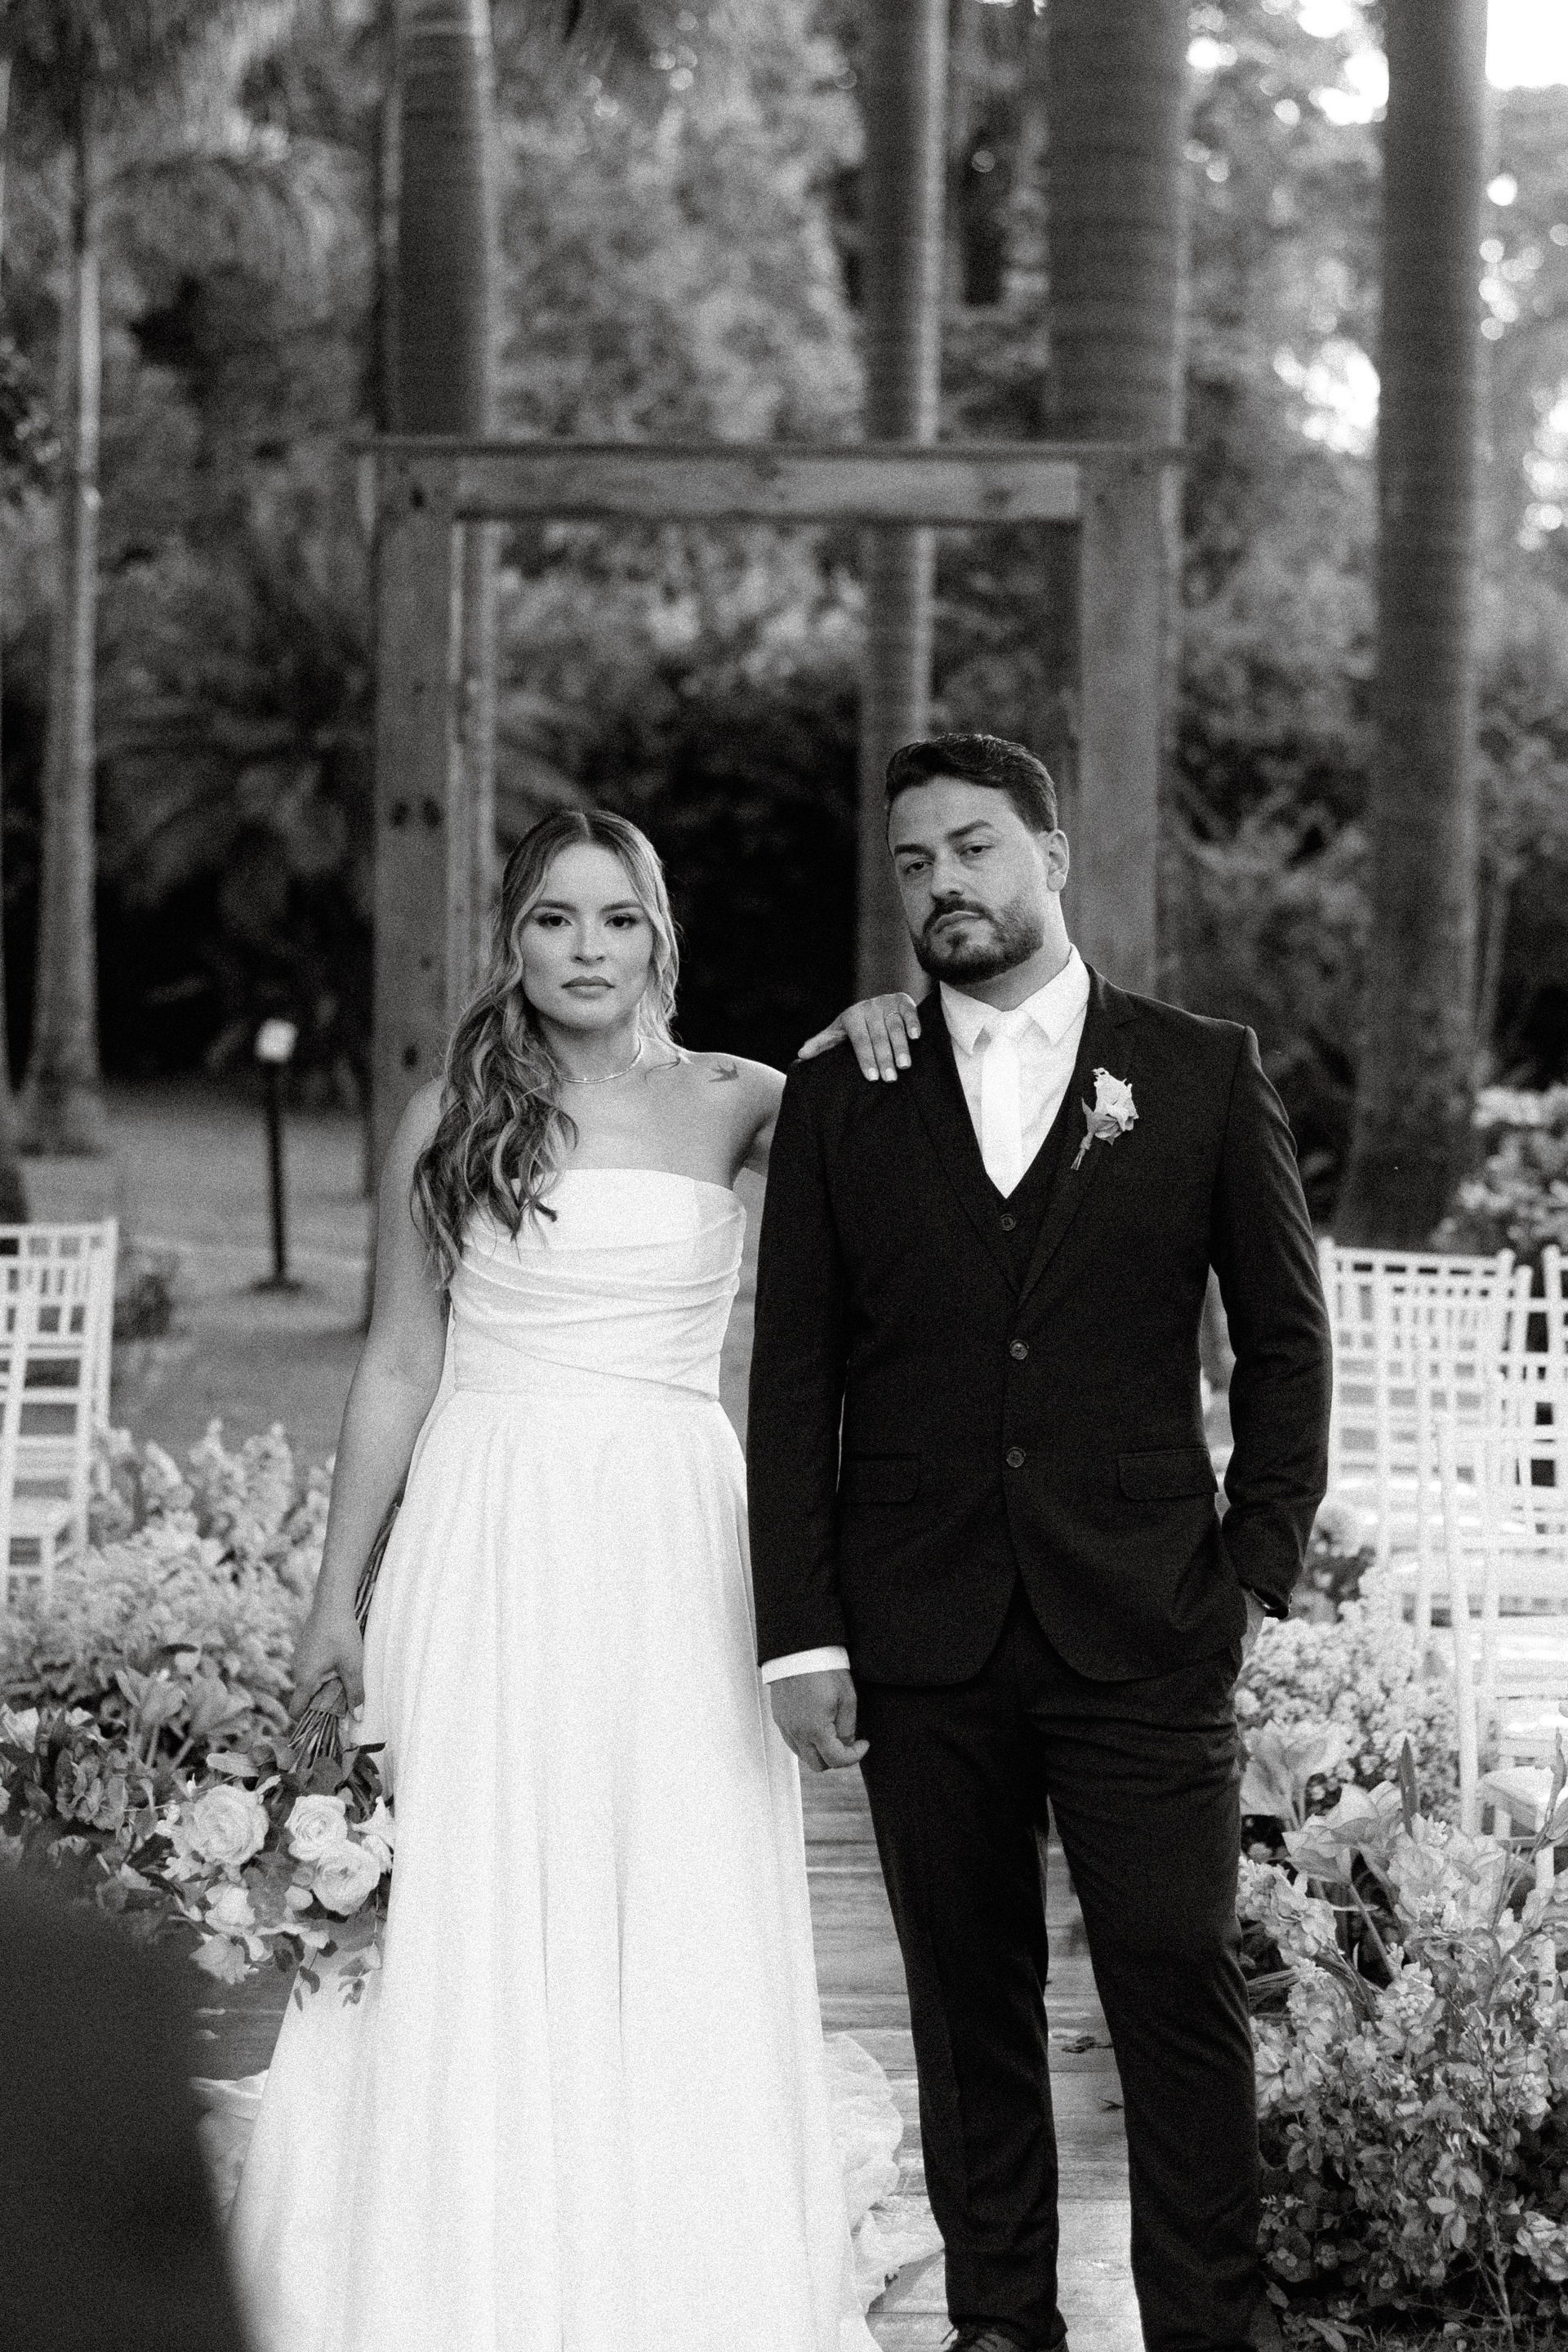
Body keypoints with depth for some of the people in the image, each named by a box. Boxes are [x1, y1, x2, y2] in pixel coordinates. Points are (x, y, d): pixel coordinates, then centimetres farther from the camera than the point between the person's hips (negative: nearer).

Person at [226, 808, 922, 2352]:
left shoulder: (728, 1104, 5)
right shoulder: (447, 1123, 4)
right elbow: (397, 1371, 7)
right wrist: (337, 1599, 7)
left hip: (674, 1555, 1)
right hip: (492, 1550, 0)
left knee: (681, 1928, 2)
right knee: (479, 1926, 1)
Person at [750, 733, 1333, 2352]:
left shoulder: (1203, 1074, 5)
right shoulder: (839, 1099, 8)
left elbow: (1283, 1338, 8)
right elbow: (793, 1382, 5)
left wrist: (1260, 1568, 0)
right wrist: (800, 1633, -1)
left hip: (1142, 1627, -1)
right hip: (922, 1638, 1)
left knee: (1180, 1978, -4)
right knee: (968, 1991, 7)